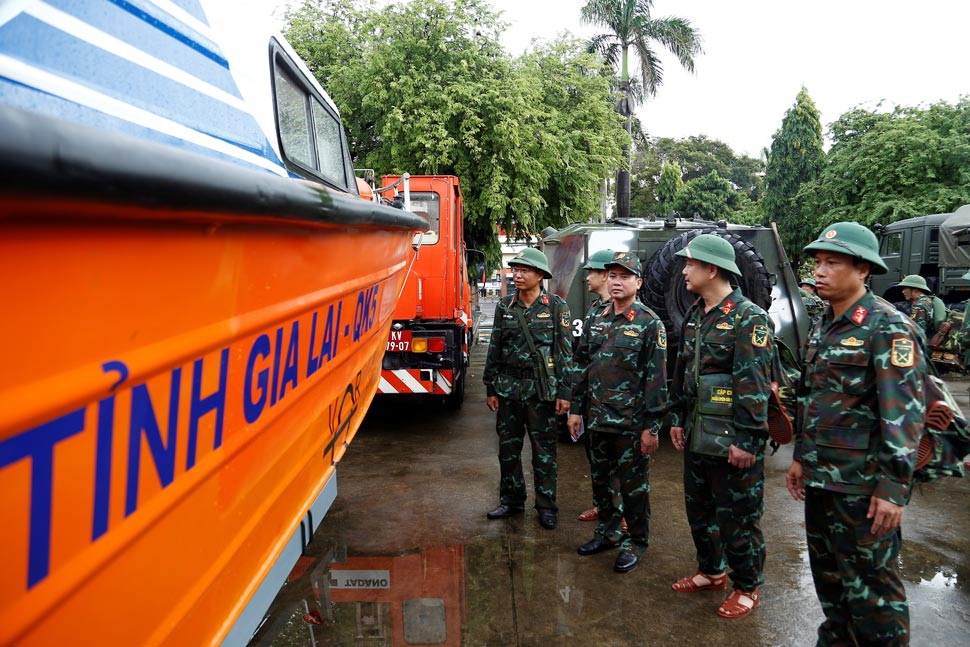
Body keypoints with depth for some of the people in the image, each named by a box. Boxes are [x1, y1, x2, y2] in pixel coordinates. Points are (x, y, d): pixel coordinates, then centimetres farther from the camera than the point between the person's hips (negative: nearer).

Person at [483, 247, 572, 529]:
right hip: (508, 387, 4)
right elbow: (494, 348, 8)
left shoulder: (556, 306, -4)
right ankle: (511, 500, 27)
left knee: (544, 450, 4)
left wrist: (564, 392, -9)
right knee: (508, 446, 11)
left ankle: (546, 506, 17)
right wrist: (490, 388, 6)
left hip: (541, 389, -3)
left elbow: (564, 352, -5)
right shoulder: (505, 305, 5)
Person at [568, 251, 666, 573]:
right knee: (600, 480, 17)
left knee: (633, 485, 6)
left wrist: (651, 426, -14)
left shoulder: (650, 324, -8)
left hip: (631, 423, -6)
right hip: (598, 420, 6)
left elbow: (656, 378, -11)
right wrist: (576, 409, 9)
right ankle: (608, 532, 35)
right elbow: (581, 366, 12)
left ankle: (635, 543, 23)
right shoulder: (596, 319, 9)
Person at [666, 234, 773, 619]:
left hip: (732, 442, -8)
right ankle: (711, 572, 37)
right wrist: (677, 418, 15)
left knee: (737, 516, 5)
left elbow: (754, 385, -20)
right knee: (699, 509, 19)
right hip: (697, 437, 8)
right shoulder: (695, 316, 10)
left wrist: (747, 440, -21)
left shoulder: (749, 319, -16)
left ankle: (747, 588, 23)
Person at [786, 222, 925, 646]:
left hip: (863, 484, -8)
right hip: (820, 478, 8)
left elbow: (904, 412, -18)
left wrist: (893, 486, -20)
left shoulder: (887, 327, -13)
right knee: (827, 570, 19)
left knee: (869, 583, 2)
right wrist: (801, 457, 18)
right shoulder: (822, 328, 11)